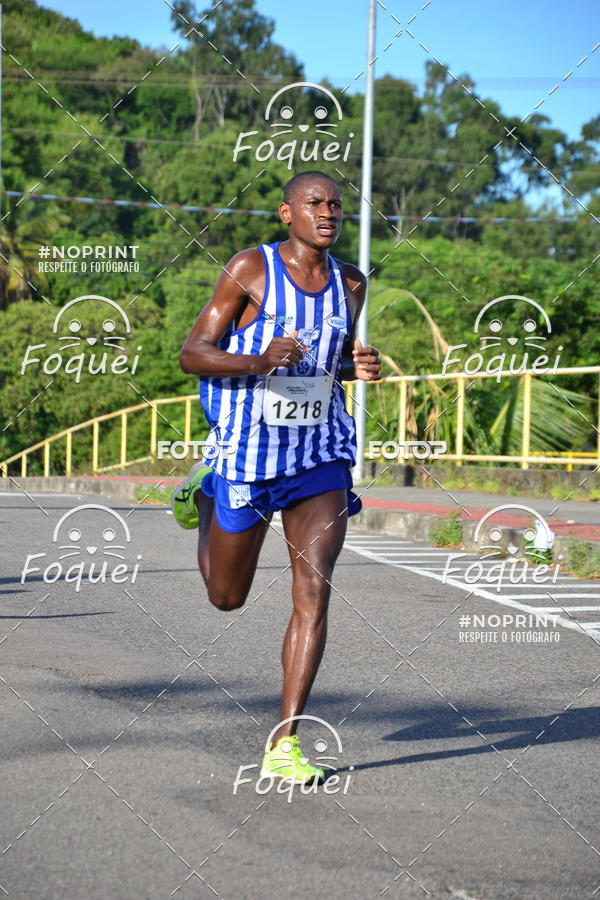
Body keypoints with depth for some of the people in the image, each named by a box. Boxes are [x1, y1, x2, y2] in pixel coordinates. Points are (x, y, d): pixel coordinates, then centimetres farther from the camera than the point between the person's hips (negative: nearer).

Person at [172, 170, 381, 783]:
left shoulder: (350, 285, 6)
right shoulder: (250, 269, -9)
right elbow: (192, 354, -9)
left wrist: (360, 368, -2)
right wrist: (260, 361, -27)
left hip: (321, 458, 3)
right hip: (247, 452, -3)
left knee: (314, 591, -11)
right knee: (227, 598, 15)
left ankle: (284, 744, -6)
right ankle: (202, 494, 48)